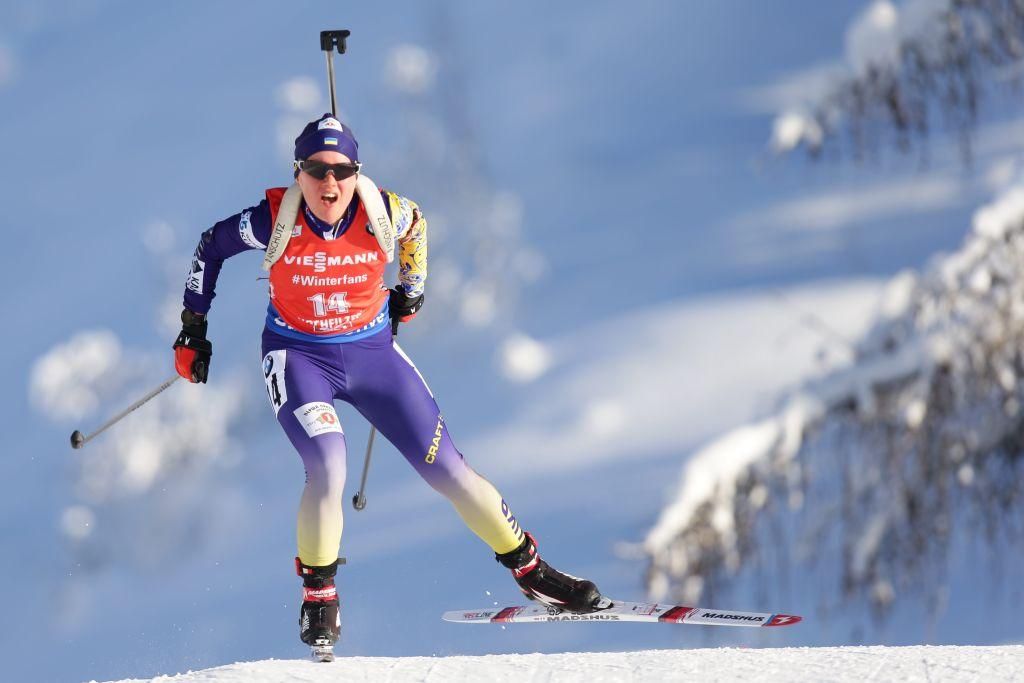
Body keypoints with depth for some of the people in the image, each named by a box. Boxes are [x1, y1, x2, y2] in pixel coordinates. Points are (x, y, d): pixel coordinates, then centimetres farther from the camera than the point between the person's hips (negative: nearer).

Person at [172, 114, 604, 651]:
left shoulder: (381, 213, -17)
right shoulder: (275, 219, -20)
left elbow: (415, 223, 8)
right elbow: (211, 247, -2)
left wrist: (411, 291, 19)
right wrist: (193, 329, 4)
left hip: (371, 353, 2)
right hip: (298, 358, -2)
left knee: (447, 470, 0)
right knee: (328, 470, -26)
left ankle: (530, 571, 18)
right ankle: (318, 599, -4)